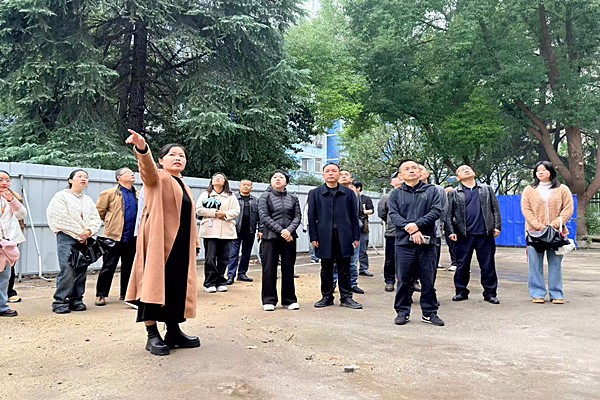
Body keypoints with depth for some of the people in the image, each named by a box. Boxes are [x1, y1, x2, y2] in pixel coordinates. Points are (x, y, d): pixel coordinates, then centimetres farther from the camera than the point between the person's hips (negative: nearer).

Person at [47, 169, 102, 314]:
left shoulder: (88, 200, 20)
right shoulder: (61, 196, 3)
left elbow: (96, 219, 13)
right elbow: (59, 218, -9)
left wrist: (89, 231, -8)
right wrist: (79, 232, -10)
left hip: (85, 239, 5)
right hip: (67, 238, -5)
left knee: (81, 270, 3)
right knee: (68, 271, -13)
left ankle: (76, 300, 12)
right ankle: (60, 301, -4)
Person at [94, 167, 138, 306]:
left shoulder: (137, 195, 10)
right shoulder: (109, 193, -3)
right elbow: (99, 211, 1)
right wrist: (111, 222, 9)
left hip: (132, 237, 5)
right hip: (114, 236, -4)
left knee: (129, 267, 11)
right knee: (108, 266, 0)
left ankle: (125, 294, 22)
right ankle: (101, 295, 10)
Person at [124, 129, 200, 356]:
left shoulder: (184, 188, 21)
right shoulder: (157, 178, -1)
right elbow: (147, 167, -24)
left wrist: (194, 244, 19)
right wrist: (142, 148, -45)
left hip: (179, 244, 7)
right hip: (158, 241, -7)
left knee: (176, 287, 9)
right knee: (154, 284, -5)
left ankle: (174, 332, 18)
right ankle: (152, 335, 3)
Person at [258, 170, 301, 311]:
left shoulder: (293, 198, 12)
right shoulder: (265, 197, 3)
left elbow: (297, 217, 3)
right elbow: (264, 216, -7)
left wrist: (289, 230, -15)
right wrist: (280, 231, -15)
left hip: (289, 238, 2)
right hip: (271, 237, -2)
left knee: (288, 269, 6)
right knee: (269, 269, 0)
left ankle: (289, 299, 16)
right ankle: (269, 300, 9)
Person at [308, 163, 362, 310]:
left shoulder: (348, 193, 8)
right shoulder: (315, 193, 6)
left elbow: (354, 216, 7)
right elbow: (311, 217, 4)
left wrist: (356, 237, 2)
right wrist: (313, 237, -3)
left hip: (344, 237, 1)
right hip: (324, 237, 0)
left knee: (344, 269, 6)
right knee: (326, 269, 8)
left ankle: (346, 298, 15)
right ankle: (327, 297, 19)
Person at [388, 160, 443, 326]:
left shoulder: (431, 191, 9)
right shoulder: (395, 194, 9)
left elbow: (436, 211, -3)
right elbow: (393, 216, -3)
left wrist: (417, 224, -15)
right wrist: (411, 230, -16)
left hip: (427, 243, 0)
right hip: (404, 243, 0)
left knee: (428, 280, 7)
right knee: (404, 280, 5)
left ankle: (429, 312, 19)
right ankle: (402, 311, 17)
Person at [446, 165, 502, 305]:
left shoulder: (486, 189, 13)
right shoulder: (454, 193, 7)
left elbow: (496, 209, 11)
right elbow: (448, 214, 4)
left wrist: (497, 226, 1)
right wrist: (451, 231, -5)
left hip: (485, 234, 1)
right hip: (464, 235, -1)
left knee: (488, 265, 4)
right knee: (462, 265, 6)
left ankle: (490, 293, 15)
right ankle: (461, 291, 18)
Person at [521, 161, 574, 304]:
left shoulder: (563, 189, 9)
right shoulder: (529, 190, 8)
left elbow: (568, 209, 1)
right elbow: (526, 210, 0)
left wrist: (555, 224, -13)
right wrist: (539, 226, -13)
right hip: (535, 232, 0)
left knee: (555, 264, 4)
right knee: (535, 264, 0)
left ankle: (556, 295, 12)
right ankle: (537, 294, 7)